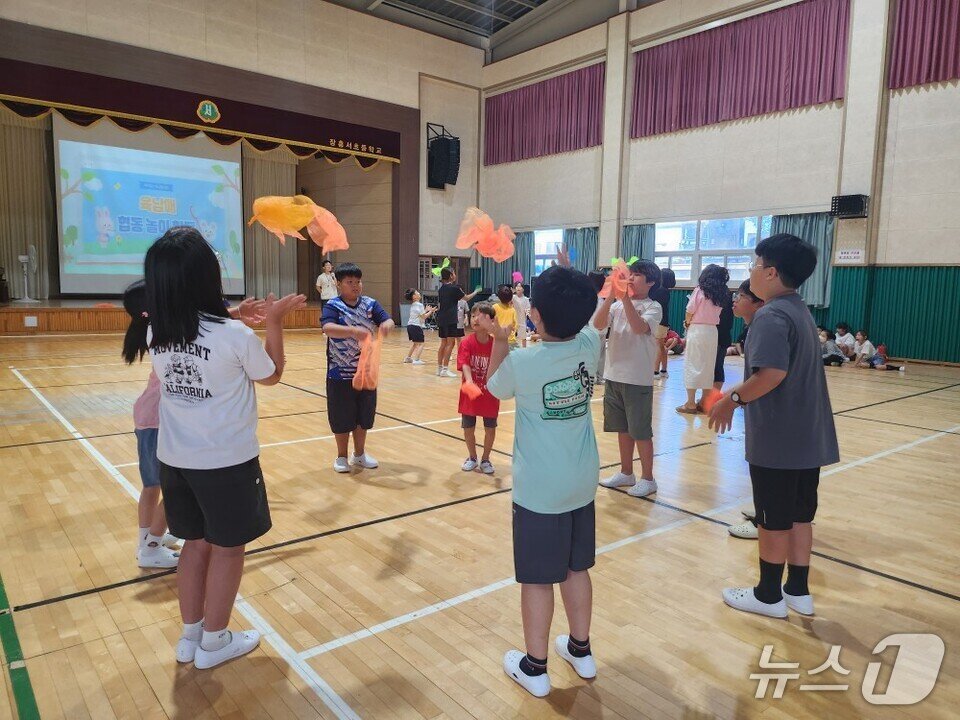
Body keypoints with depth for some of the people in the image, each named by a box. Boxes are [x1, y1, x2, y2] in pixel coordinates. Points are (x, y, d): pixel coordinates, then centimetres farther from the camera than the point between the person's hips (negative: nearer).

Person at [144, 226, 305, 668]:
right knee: (227, 548, 12)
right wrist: (274, 322, 3)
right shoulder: (236, 336, -21)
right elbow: (271, 375, -1)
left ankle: (190, 636, 34)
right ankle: (214, 642, 26)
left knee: (196, 543, 21)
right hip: (226, 463, -6)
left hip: (174, 460, 6)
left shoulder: (156, 335, -4)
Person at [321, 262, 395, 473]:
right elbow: (328, 328, -28)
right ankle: (342, 456, 26)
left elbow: (388, 321, -9)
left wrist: (386, 325, -34)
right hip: (340, 373, -4)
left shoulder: (370, 304, 1)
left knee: (363, 415, 15)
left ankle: (359, 454, 33)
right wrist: (353, 331, -44)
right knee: (342, 417, 7)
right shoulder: (333, 306, -11)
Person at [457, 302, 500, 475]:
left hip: (489, 395, 0)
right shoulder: (466, 343, -12)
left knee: (490, 428, 9)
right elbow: (465, 365, -25)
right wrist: (469, 380, -41)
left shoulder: (496, 344, -9)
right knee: (468, 428, 10)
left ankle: (485, 459, 31)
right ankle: (472, 458, 34)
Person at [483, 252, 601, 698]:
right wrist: (570, 282, 20)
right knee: (576, 569, 20)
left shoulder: (521, 362, -20)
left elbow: (494, 387, 3)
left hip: (539, 489, -5)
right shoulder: (590, 346, -8)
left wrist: (500, 340, 11)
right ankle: (581, 651, 37)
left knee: (538, 578, 9)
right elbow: (581, 322, 18)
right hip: (582, 485, 5)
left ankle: (534, 668, 24)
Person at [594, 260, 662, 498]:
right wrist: (611, 296, -18)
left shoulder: (653, 307, -6)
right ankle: (626, 473, 28)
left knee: (641, 430, 2)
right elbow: (598, 325, -9)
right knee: (622, 428, 15)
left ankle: (648, 478, 16)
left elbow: (639, 328, -26)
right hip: (615, 375, 5)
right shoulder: (617, 304, 6)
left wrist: (626, 298, -27)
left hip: (638, 378, -5)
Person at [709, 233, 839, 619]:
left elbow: (772, 373, -30)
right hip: (806, 435, 9)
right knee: (799, 514, 17)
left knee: (774, 519, 5)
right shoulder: (799, 310, 13)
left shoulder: (771, 315, -19)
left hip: (778, 440, -9)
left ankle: (769, 596, 20)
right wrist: (739, 394, 16)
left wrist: (733, 400, -17)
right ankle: (798, 591, 29)